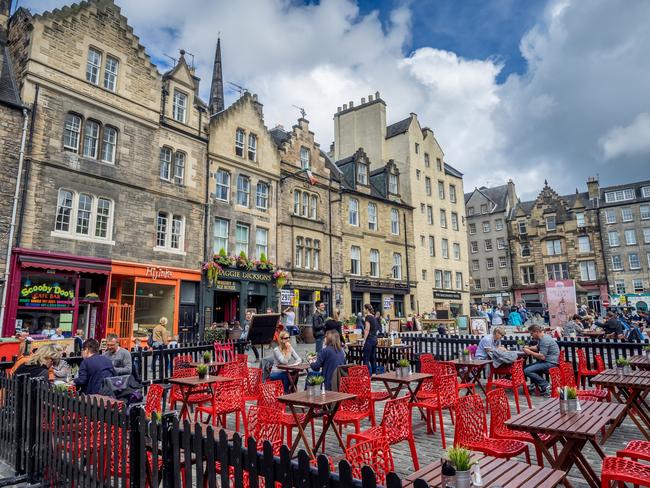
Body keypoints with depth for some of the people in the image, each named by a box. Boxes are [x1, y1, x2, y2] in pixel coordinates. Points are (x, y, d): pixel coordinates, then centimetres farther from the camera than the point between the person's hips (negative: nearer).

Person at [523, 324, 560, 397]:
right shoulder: (542, 338, 11)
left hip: (550, 363, -11)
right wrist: (528, 348, 9)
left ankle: (546, 386, -11)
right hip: (546, 361, 11)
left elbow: (542, 357, -25)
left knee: (527, 371, -20)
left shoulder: (545, 340, -21)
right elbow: (537, 347, 28)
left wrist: (530, 352, -14)